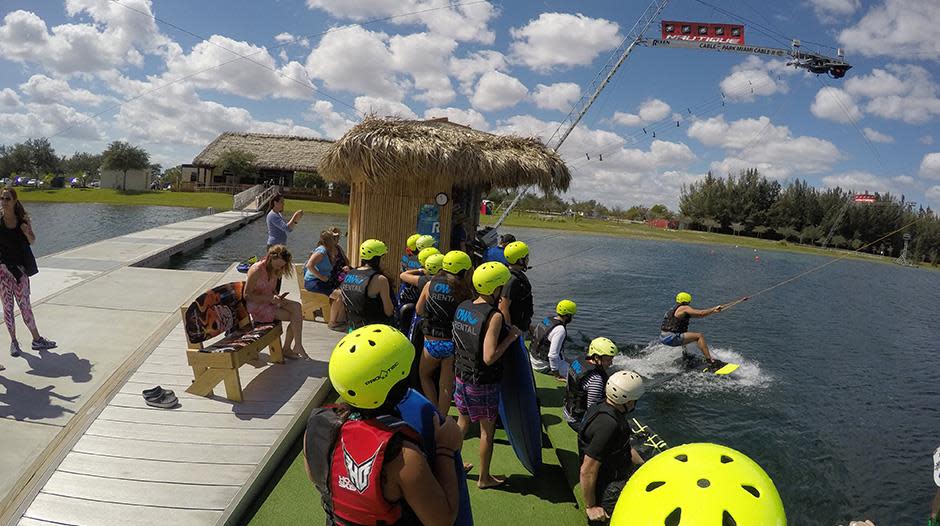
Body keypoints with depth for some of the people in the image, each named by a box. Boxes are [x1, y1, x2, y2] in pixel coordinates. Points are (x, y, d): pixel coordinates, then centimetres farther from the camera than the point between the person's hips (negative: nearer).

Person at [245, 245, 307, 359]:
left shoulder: (275, 270, 7)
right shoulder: (257, 270, -17)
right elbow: (247, 295, -17)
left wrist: (277, 297, -4)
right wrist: (269, 299, -24)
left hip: (270, 302, 8)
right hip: (257, 307, -8)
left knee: (296, 307, -18)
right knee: (295, 316, -19)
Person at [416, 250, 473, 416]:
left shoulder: (430, 285, -3)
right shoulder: (465, 292, -11)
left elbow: (419, 311, 5)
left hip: (431, 342, 1)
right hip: (452, 343, -1)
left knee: (424, 375, 27)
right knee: (446, 386, 15)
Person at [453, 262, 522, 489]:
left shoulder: (462, 307, -1)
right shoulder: (494, 316, -24)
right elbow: (489, 357, -29)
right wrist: (510, 337, -18)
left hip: (461, 376, 7)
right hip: (483, 383, -6)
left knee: (462, 423, 24)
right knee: (487, 430, 13)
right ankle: (484, 478, 28)